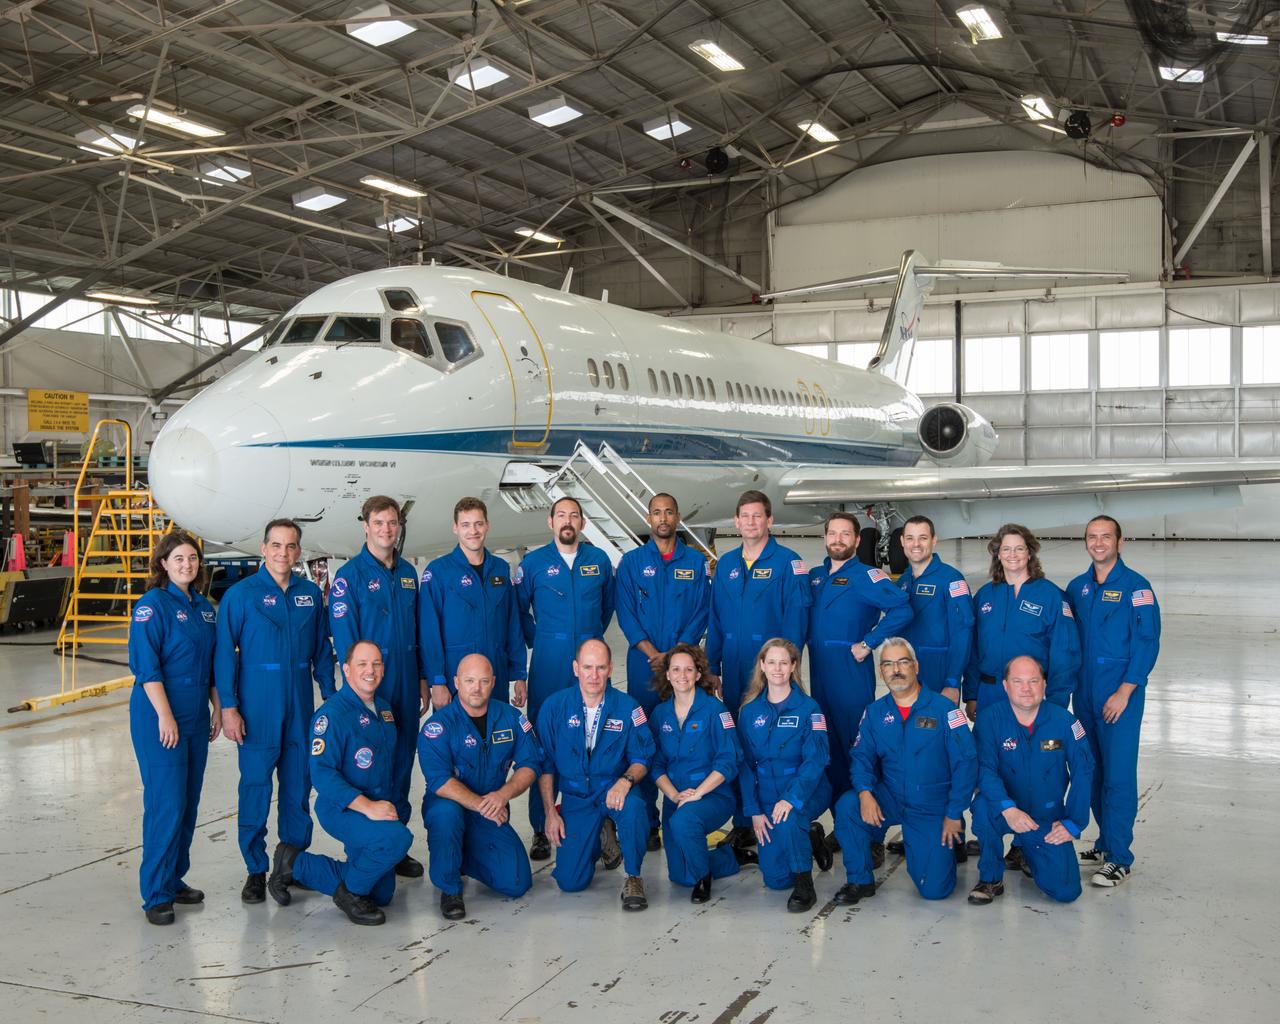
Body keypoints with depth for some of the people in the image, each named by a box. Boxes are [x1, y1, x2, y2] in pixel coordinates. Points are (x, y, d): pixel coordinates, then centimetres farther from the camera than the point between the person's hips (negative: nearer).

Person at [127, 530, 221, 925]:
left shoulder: (204, 607, 12)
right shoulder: (152, 606, -9)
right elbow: (146, 667, -14)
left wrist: (217, 708, 13)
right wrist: (165, 716, -18)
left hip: (195, 717, 7)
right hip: (160, 717, -7)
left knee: (188, 803, 11)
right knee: (166, 803, -7)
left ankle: (175, 880, 23)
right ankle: (156, 895, 1)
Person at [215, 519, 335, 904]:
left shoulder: (311, 594, 8)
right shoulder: (240, 594, -3)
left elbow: (322, 650, 12)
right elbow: (225, 653, -5)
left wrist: (330, 697, 8)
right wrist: (228, 707, -11)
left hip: (301, 706, 4)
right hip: (258, 706, -3)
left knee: (299, 784, 10)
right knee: (256, 787, 1)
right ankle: (256, 870, 11)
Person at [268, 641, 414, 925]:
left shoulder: (385, 708, 9)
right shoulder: (332, 714, -16)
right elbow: (322, 774, -23)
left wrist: (393, 806, 12)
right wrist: (367, 806, -30)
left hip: (380, 809, 8)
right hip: (341, 809, -8)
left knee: (382, 894, 12)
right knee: (397, 838, -35)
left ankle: (296, 865, 25)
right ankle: (350, 892, -7)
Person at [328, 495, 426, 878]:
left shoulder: (408, 573, 11)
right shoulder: (350, 576, -7)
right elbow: (343, 637, -10)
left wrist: (422, 680, 10)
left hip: (406, 684, 5)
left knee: (402, 761, 10)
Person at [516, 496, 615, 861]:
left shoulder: (598, 560, 9)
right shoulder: (533, 563, 4)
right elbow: (518, 609, 12)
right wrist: (537, 641, 8)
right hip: (549, 662, -1)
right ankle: (541, 829, 4)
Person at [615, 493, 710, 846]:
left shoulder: (695, 561, 8)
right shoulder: (632, 561, 7)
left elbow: (701, 612, 2)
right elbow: (626, 613, 1)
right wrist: (652, 653, -10)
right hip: (643, 664, 0)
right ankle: (647, 822, 4)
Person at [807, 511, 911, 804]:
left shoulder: (866, 576, -8)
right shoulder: (814, 576, 12)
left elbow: (901, 609, -21)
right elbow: (805, 617, 25)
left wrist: (868, 643, -19)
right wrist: (810, 642, 7)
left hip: (851, 672, -6)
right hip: (818, 670, 7)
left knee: (855, 741, -3)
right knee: (828, 743, 13)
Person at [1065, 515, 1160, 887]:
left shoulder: (1136, 587, -7)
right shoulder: (1077, 587, 10)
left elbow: (1147, 643, -11)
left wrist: (1124, 692, -15)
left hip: (1120, 693, -5)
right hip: (1084, 693, 6)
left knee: (1118, 773, -6)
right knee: (1094, 770, 11)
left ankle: (1119, 858, 0)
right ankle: (1106, 842, 24)